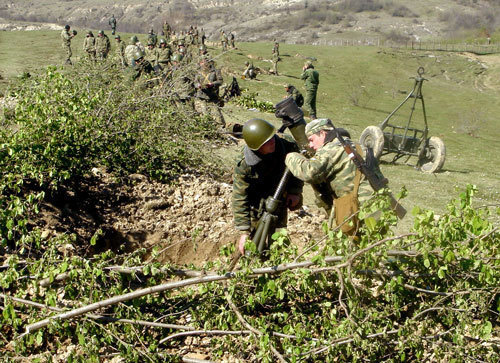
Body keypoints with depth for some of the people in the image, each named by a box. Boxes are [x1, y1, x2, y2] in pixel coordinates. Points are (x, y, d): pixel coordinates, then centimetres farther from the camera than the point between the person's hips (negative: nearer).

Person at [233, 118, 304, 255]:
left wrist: (295, 192, -15)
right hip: (256, 206, -3)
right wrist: (244, 231, -27)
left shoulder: (287, 145, -28)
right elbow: (239, 198, -26)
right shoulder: (243, 165, -34)